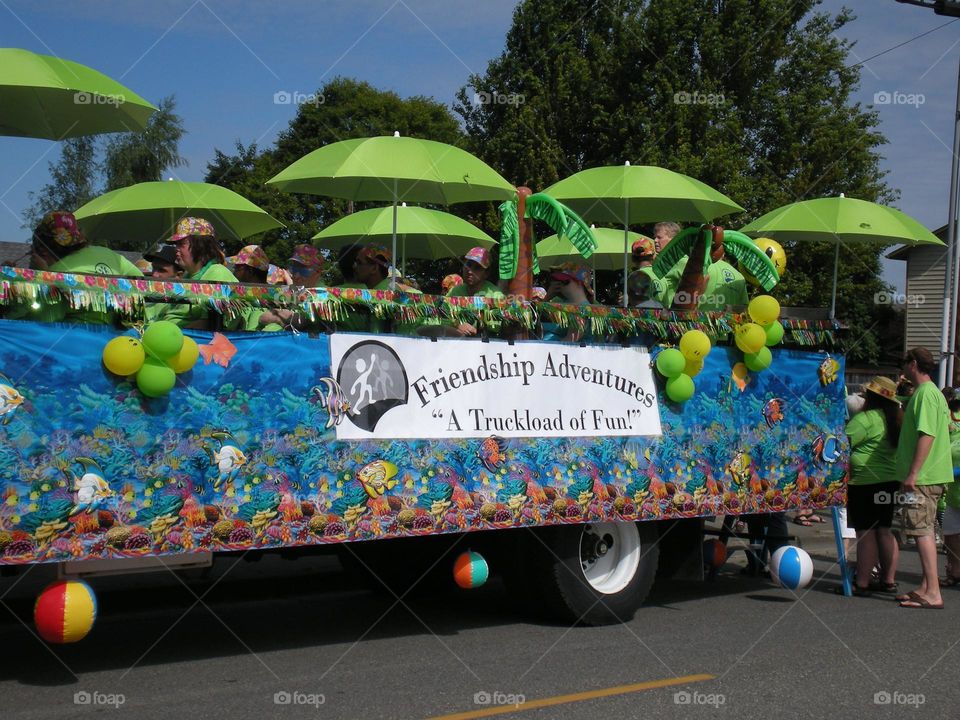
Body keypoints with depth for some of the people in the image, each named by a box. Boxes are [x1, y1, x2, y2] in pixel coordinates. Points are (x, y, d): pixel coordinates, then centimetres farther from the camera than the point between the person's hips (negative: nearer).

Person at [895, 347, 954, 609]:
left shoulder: (925, 393, -14)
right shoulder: (931, 392, 18)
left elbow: (926, 434, -22)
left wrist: (913, 473, -24)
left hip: (923, 476, -10)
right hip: (930, 475, 10)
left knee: (922, 530, -10)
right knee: (924, 530, 14)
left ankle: (933, 593, -12)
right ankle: (926, 587, 19)